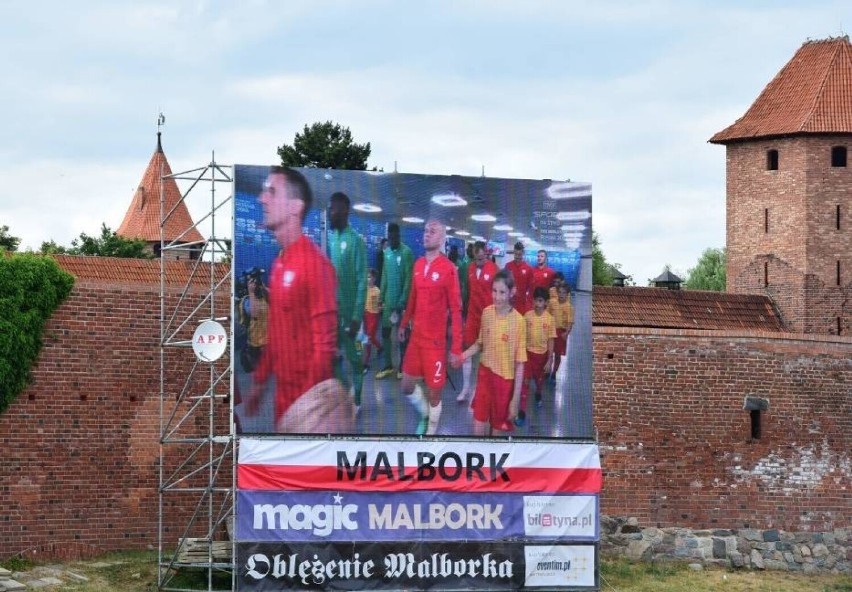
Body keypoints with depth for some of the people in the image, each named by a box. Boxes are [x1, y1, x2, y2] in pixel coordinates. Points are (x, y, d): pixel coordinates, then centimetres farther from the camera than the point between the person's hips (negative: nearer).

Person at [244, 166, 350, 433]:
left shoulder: (314, 263, -16)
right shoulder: (279, 263, 10)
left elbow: (324, 340, -18)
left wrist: (313, 400, -20)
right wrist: (259, 381, 18)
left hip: (308, 395, -8)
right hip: (284, 391, 8)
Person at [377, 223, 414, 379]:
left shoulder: (406, 252, -13)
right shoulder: (386, 252, 9)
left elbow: (408, 279, -15)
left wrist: (403, 301, -17)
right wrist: (382, 297, 9)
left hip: (401, 300, -6)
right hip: (388, 300, 6)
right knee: (385, 331, 7)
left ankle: (402, 366, 13)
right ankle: (387, 366, 15)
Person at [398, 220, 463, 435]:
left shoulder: (448, 269, -16)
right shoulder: (418, 264, 5)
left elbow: (456, 309, -14)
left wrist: (456, 348, -16)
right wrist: (404, 323, 24)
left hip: (436, 341, -6)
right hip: (416, 336, 6)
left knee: (434, 392, 5)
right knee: (406, 386, 13)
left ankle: (431, 431, 21)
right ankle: (425, 415, 40)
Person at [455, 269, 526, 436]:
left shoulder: (518, 321, -18)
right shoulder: (487, 313, -4)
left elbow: (519, 363, -13)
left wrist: (515, 399, -13)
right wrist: (462, 356, -4)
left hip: (504, 380, -4)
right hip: (485, 374, 4)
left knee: (498, 430, 9)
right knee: (478, 429, 4)